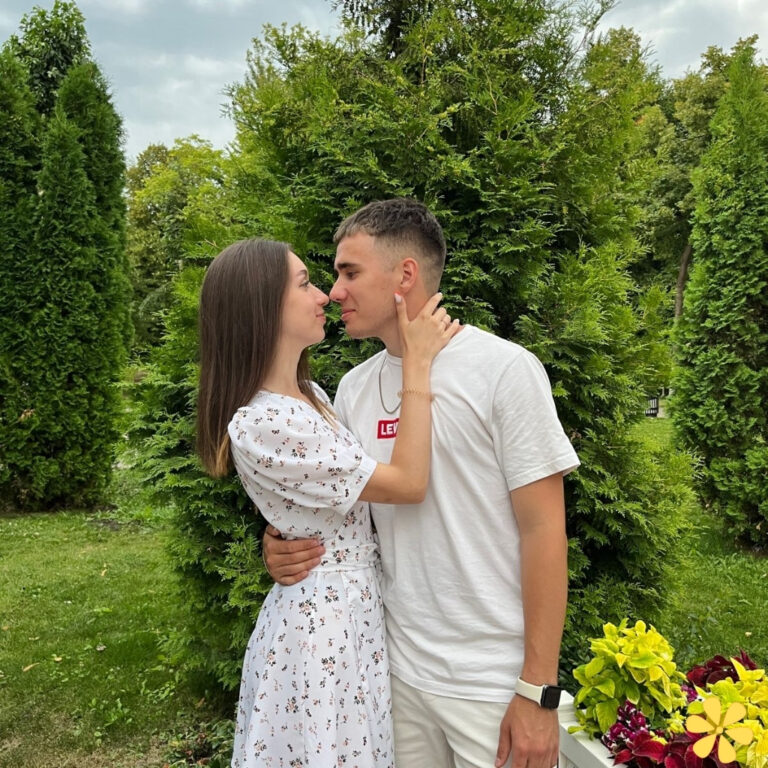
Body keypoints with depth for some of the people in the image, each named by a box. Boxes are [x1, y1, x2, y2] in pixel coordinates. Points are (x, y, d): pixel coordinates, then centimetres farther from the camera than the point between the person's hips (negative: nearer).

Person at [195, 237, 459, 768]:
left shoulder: (311, 395, 5)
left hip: (359, 609, 9)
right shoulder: (259, 425, -25)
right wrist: (417, 366, -17)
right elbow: (408, 484, -21)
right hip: (320, 620, -8)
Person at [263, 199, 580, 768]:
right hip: (397, 668, 5)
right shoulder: (353, 389, 4)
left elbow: (543, 530, -14)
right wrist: (286, 544, -8)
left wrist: (540, 692, -14)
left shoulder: (503, 369, -13)